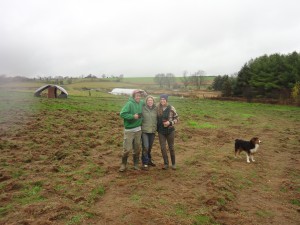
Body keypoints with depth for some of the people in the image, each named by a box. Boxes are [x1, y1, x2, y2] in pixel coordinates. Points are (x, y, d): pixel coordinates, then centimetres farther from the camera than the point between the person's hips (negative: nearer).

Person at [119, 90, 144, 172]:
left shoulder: (142, 103, 3)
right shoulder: (129, 104, -15)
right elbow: (122, 114, -21)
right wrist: (133, 116, -24)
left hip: (138, 129, 6)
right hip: (129, 130, -6)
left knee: (137, 148, 14)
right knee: (127, 148, -2)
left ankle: (136, 164, 28)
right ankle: (123, 164, 17)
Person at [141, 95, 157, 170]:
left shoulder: (156, 109, 1)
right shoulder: (143, 108, -7)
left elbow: (158, 119, 11)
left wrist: (156, 128, 8)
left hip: (152, 131, 3)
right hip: (144, 131, -3)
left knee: (150, 147, 16)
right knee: (145, 147, -7)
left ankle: (149, 160, 34)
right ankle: (145, 162, 7)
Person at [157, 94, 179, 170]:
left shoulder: (171, 108, -10)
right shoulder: (157, 108, -3)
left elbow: (177, 119, -4)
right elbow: (156, 119, 11)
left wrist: (170, 122, -18)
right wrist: (157, 127, 0)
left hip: (170, 130, -2)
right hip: (161, 131, 2)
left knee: (171, 147, 10)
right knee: (163, 147, 4)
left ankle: (173, 163, 26)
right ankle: (166, 163, 21)